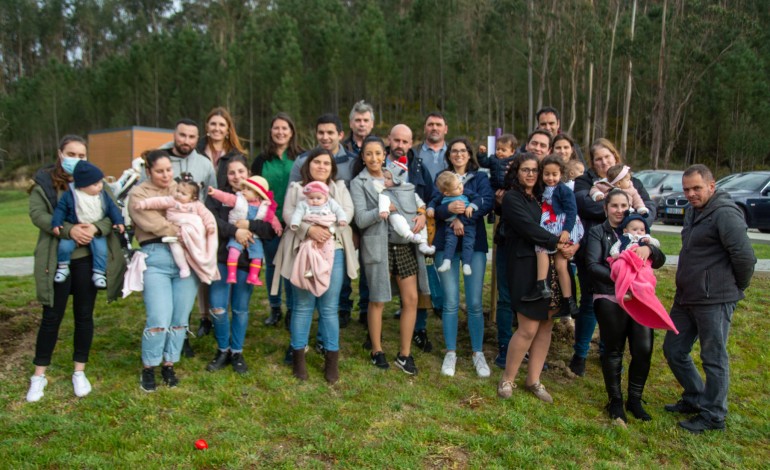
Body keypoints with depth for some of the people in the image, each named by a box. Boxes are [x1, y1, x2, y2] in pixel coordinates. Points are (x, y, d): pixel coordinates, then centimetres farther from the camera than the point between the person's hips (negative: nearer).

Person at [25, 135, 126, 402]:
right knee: (52, 316, 5)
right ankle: (39, 375, 22)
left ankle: (79, 372, 24)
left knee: (84, 315, 9)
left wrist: (96, 228, -22)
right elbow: (37, 214, -10)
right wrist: (68, 230, -24)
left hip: (88, 258, 2)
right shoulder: (44, 181, 1)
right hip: (56, 259, -1)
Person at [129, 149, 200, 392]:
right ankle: (148, 368, 14)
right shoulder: (139, 194, 5)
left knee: (180, 319, 6)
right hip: (156, 258, -4)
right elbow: (152, 222, -9)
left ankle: (169, 364, 24)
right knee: (159, 320, -9)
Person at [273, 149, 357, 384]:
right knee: (303, 305, 3)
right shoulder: (296, 187, 11)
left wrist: (327, 227, -14)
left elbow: (347, 212, 2)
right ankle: (298, 356, 15)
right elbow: (288, 213, -3)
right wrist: (310, 229, -20)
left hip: (333, 251, 1)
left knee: (329, 307, 4)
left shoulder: (340, 187, 16)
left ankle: (331, 359, 12)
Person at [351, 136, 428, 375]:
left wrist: (421, 214, -6)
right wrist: (381, 211, -24)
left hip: (406, 244, 4)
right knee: (377, 300, 7)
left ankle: (405, 354, 15)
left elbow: (416, 203, 15)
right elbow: (360, 219, -10)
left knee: (411, 299, 2)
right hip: (378, 246, -3)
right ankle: (376, 350, 25)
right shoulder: (358, 183, 1)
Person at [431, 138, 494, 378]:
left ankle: (478, 352, 15)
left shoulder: (480, 177, 11)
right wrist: (449, 209, -23)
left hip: (474, 243, 0)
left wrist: (463, 218, -20)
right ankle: (450, 352, 15)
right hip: (446, 243, 0)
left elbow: (487, 202, -7)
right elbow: (434, 207, -2)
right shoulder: (441, 177, 12)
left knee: (474, 302, -1)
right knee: (450, 302, 1)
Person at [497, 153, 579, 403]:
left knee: (546, 325, 7)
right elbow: (529, 228, -14)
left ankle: (533, 380, 20)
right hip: (527, 267, -6)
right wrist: (558, 244, -15)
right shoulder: (512, 198, -1)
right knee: (529, 328, -6)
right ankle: (507, 379, 11)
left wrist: (574, 243, -5)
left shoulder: (543, 197, 18)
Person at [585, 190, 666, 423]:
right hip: (609, 299, -3)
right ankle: (615, 401, 20)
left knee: (643, 349, -3)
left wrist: (649, 249, -15)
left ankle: (635, 399, 17)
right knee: (613, 351, 4)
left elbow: (660, 261, 7)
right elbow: (592, 265, -8)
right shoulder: (597, 233, 5)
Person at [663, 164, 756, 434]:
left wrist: (737, 288, -6)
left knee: (714, 359, 4)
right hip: (686, 297, 10)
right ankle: (695, 399, 34)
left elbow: (745, 256, -20)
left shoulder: (725, 213, -17)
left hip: (714, 300, -10)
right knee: (674, 351, 16)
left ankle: (713, 416, 19)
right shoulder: (693, 211, 14)